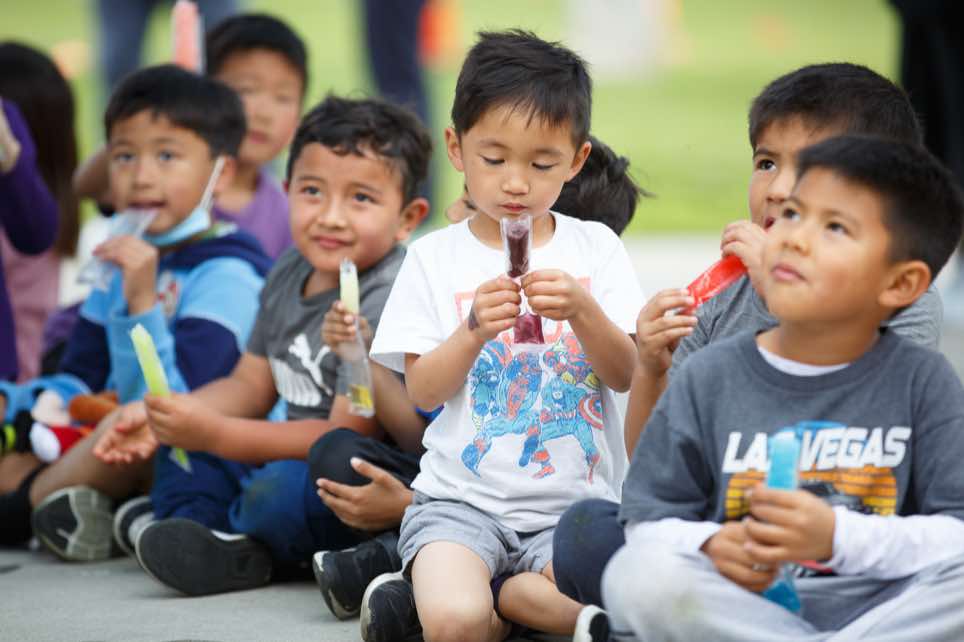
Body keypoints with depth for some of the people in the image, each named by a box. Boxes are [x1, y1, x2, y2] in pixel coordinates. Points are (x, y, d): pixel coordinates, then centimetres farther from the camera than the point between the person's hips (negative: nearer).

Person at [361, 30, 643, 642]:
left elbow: (625, 375, 0)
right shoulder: (435, 257, 4)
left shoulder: (595, 247, 7)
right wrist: (475, 330, -20)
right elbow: (422, 389, -2)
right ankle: (442, 592, 2)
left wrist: (581, 311, -19)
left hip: (573, 500, 2)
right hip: (463, 497, -2)